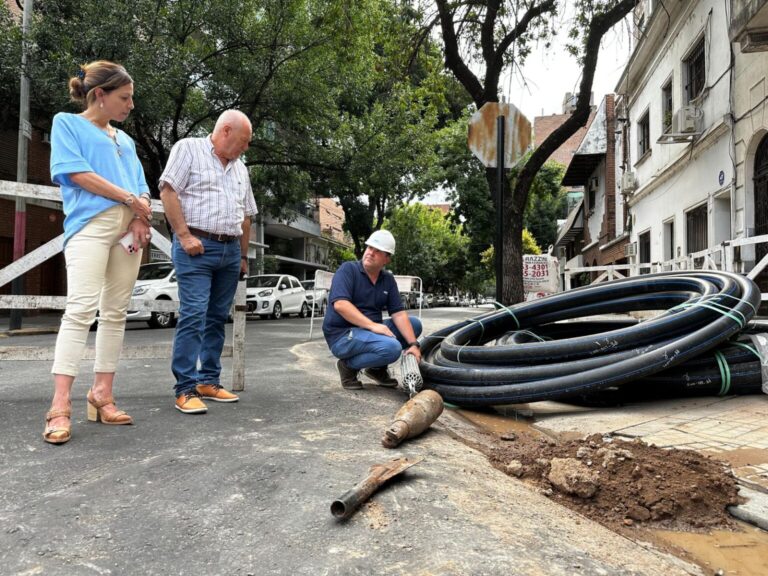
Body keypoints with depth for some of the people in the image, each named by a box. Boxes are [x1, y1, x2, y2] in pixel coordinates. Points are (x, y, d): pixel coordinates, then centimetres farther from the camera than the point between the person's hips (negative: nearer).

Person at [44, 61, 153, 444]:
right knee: (81, 308, -17)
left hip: (129, 228, 6)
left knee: (116, 312, 2)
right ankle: (60, 407, -15)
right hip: (90, 224, -6)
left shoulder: (125, 140, 24)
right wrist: (130, 199, -6)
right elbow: (76, 173, -7)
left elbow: (141, 187, 16)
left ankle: (101, 396, 7)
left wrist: (141, 217, -5)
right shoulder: (67, 122, 8)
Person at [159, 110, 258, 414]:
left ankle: (209, 381, 15)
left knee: (217, 318, 7)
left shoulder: (240, 168, 21)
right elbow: (168, 191, -7)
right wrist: (184, 235, -15)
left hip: (230, 250, 7)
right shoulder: (188, 148, 2)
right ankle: (186, 389, -8)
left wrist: (243, 255, 18)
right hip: (197, 247, -7)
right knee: (193, 316, -12)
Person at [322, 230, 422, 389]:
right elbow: (340, 305, -24)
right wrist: (372, 325, -29)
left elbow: (399, 314, 0)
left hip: (370, 332, 7)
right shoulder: (348, 269, -10)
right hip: (342, 335, -7)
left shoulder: (388, 279, 7)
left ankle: (377, 367, 7)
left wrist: (413, 344, -14)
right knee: (392, 347, -28)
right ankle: (348, 365, -5)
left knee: (414, 323, -1)